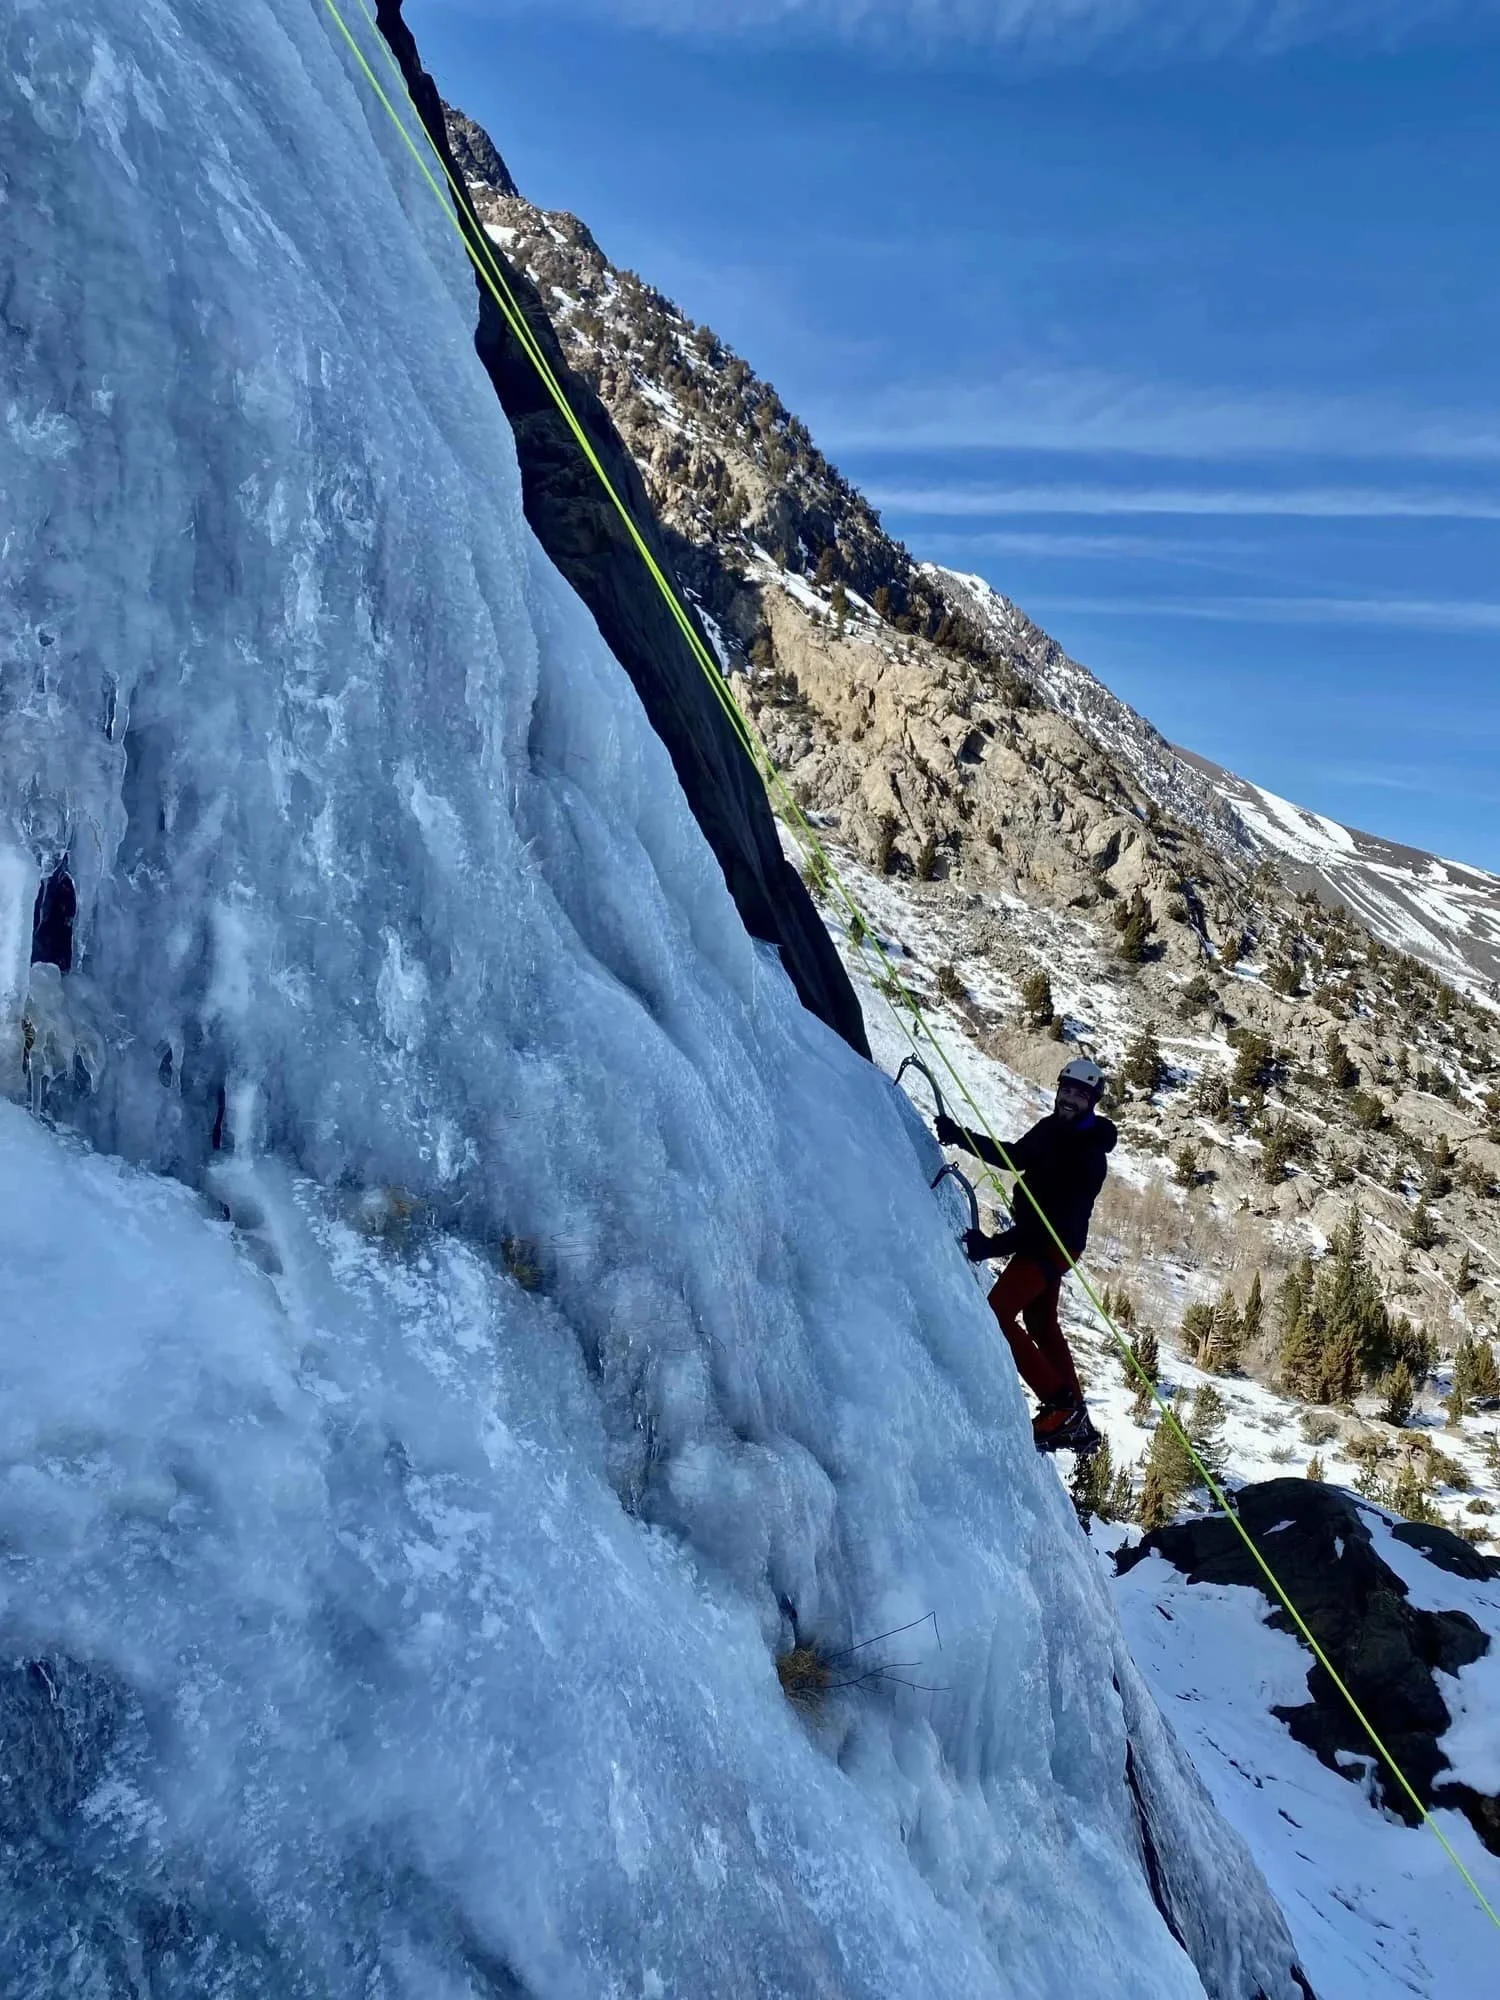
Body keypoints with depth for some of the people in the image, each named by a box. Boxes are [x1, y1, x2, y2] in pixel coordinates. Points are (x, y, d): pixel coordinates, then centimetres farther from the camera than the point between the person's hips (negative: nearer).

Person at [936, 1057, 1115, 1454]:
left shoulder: (1089, 1156, -23)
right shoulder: (1050, 1127, 2)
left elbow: (1060, 1217, -30)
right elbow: (1015, 1157, 17)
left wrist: (995, 1245, -36)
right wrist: (961, 1136, 4)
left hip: (1053, 1245, -9)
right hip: (1036, 1238, 9)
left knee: (997, 1314, -15)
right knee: (1041, 1325, 18)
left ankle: (1061, 1403, -4)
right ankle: (1075, 1422, 30)